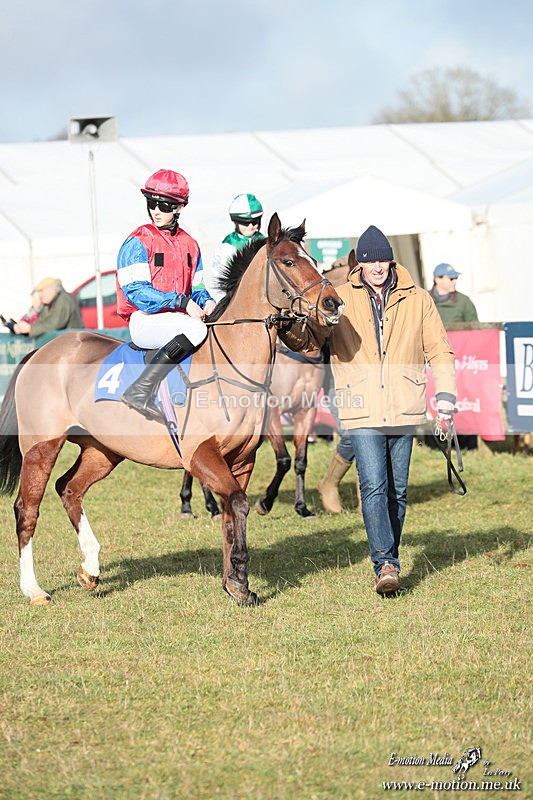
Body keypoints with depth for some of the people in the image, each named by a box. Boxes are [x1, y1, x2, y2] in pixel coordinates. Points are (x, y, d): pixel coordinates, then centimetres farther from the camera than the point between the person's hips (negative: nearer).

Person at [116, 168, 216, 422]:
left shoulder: (189, 244, 15)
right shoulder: (138, 242, -7)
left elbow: (196, 288, 19)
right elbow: (136, 292, -16)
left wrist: (206, 301, -6)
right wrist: (181, 302, -23)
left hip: (181, 317, 7)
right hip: (144, 320, -7)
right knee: (195, 329, -35)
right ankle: (141, 390, -37)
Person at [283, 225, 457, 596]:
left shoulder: (417, 300, 7)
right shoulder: (341, 300, 4)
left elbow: (439, 350, 10)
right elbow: (312, 337, 2)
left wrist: (445, 394, -2)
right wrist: (293, 332, -22)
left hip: (404, 410, 2)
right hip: (362, 411, -2)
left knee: (398, 490, 9)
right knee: (374, 487, -14)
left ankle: (389, 559, 22)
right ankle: (386, 566, -15)